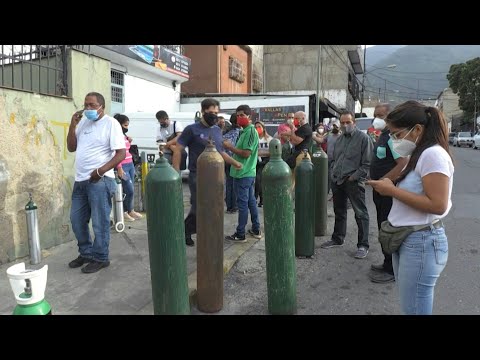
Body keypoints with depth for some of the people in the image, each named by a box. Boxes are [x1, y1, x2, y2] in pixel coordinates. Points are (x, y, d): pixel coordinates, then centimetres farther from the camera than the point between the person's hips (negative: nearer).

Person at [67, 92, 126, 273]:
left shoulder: (111, 123, -8)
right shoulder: (82, 122, 13)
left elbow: (121, 153, -13)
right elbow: (71, 148, 14)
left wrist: (100, 171, -19)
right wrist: (72, 125, 2)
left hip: (99, 181, -8)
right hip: (80, 180, 8)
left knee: (99, 222, 0)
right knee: (77, 220, 15)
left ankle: (100, 258, 14)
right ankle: (86, 253, 31)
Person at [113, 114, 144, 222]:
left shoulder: (124, 135, 15)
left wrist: (129, 142, 7)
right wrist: (119, 168, -20)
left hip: (131, 165, 8)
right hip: (123, 166, -8)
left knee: (129, 190, 9)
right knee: (129, 190, -6)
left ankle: (130, 211, 18)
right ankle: (125, 212, 11)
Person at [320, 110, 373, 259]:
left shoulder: (363, 138, -7)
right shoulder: (339, 139, 14)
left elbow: (367, 163, -11)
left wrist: (354, 177, -15)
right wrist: (333, 173, 11)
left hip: (353, 182, -7)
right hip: (337, 181, 7)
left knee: (360, 214, -2)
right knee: (339, 212, 18)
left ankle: (363, 245, 7)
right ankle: (337, 239, 32)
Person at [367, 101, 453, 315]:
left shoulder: (433, 154, -17)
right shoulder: (418, 155, 13)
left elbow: (437, 205, -24)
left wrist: (392, 190, -19)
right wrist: (387, 186, 3)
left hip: (421, 242, -9)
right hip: (406, 239, 9)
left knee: (414, 310, 3)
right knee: (409, 307, 19)